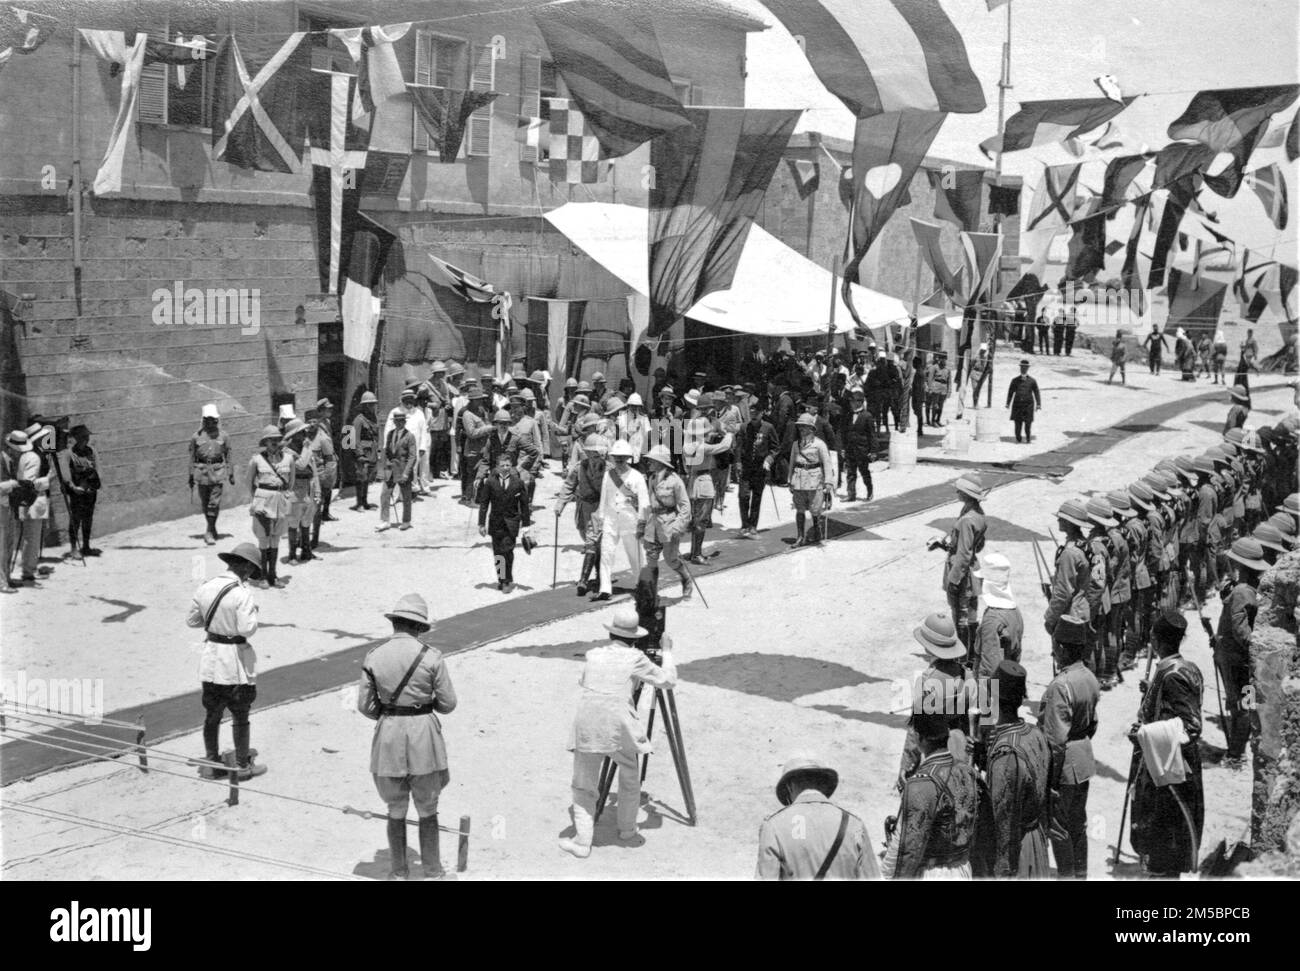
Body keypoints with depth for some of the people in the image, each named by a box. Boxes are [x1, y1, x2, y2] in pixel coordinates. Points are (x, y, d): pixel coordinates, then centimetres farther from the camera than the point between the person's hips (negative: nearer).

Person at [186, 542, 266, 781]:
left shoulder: (204, 588, 0)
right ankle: (242, 765, 18)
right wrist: (253, 614, -6)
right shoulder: (242, 594, -20)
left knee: (211, 714, 17)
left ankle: (210, 763, 26)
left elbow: (192, 621, 8)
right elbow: (247, 629, -25)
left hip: (210, 659, 6)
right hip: (236, 660, -5)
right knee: (240, 716, 9)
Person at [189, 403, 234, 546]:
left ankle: (209, 532, -6)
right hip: (202, 471, 1)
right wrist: (191, 475, 5)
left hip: (218, 471, -1)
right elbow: (192, 457, 7)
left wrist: (231, 474, 5)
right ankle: (212, 528, 25)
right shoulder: (196, 436, 4)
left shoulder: (223, 436, 5)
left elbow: (228, 456, 8)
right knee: (204, 503, 8)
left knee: (214, 502, -9)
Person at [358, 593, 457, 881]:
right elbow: (447, 704, -5)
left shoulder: (374, 656, -4)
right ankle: (432, 873, 20)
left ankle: (399, 873, 24)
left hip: (388, 738, 1)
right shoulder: (431, 656, -10)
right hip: (424, 737, -1)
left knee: (396, 810, 18)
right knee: (427, 810, 15)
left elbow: (365, 705, 0)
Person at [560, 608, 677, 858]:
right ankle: (627, 833, 29)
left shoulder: (594, 654, 13)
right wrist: (667, 651, 23)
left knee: (583, 786, 11)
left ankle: (582, 841, 5)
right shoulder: (635, 658, 2)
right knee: (630, 782, 19)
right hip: (618, 728, -2)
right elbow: (668, 680, 11)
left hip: (586, 728, 2)